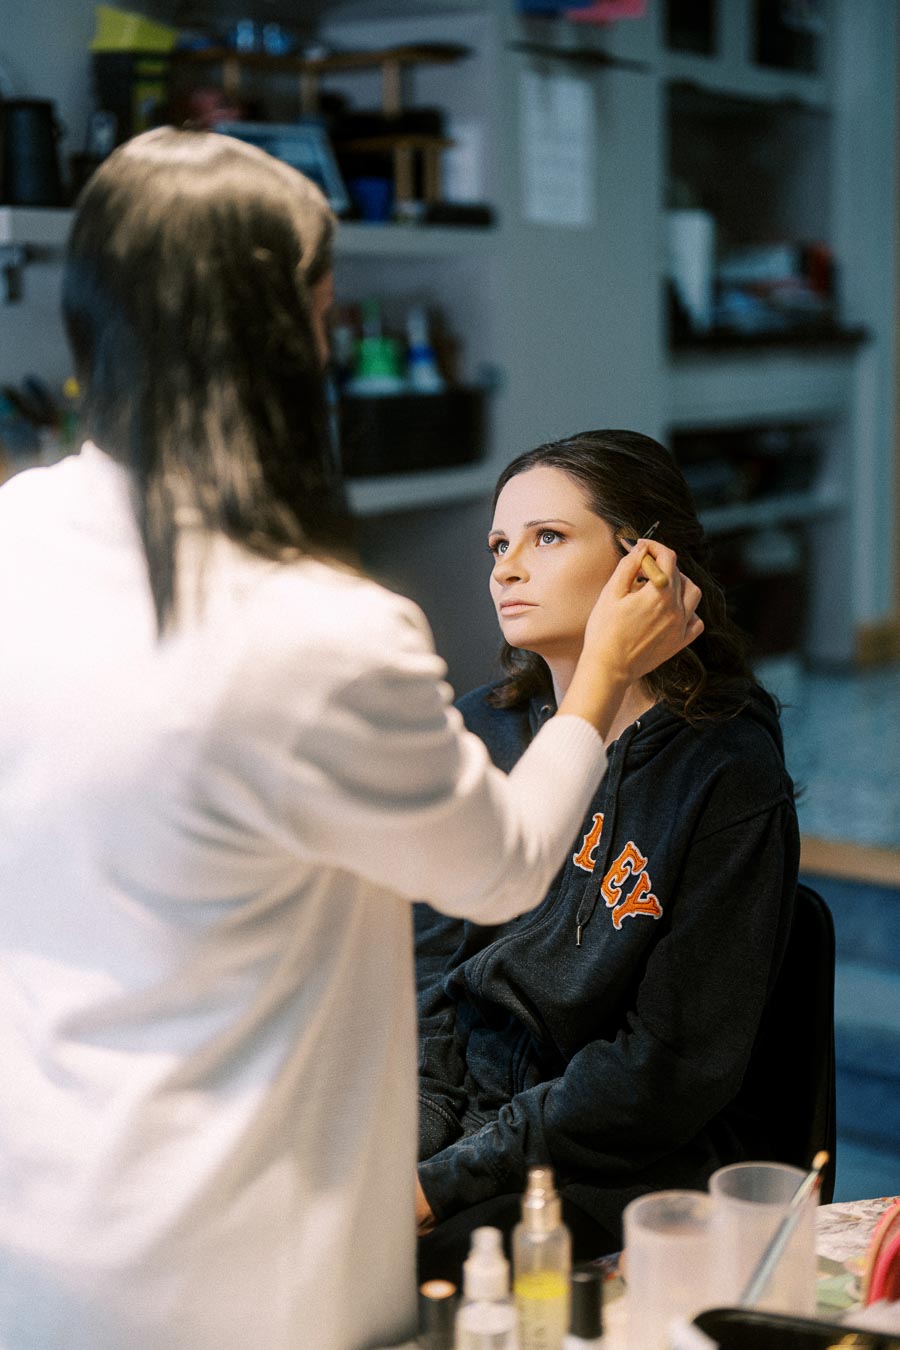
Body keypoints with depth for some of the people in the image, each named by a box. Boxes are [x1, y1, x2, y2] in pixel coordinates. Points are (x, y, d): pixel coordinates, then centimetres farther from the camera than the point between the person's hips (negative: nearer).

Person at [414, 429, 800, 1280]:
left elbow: (673, 1064, -15)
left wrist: (448, 1178, -17)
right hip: (464, 1112, 5)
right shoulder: (480, 732, 4)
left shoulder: (730, 774, -13)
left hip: (628, 1165, -5)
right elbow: (426, 974, 7)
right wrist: (403, 1150, -9)